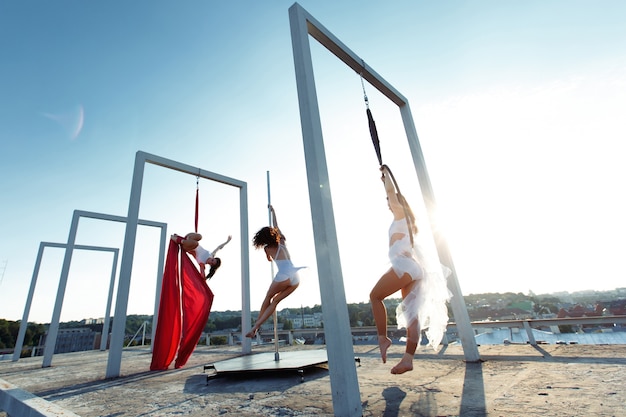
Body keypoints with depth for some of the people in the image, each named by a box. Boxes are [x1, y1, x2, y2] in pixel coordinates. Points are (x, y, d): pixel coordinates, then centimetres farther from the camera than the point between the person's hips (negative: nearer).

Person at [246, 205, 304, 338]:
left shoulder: (267, 248, 10)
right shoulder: (282, 242, 19)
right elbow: (276, 226, 35)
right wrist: (273, 211, 47)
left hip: (284, 275, -5)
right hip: (296, 277, 5)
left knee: (268, 298, 18)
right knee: (275, 301, 11)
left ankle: (256, 326, 24)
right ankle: (256, 326, 5)